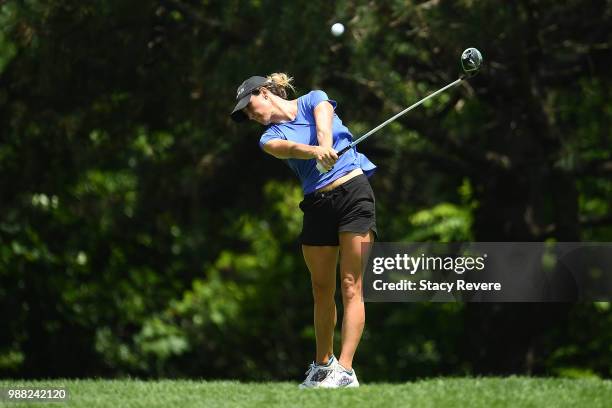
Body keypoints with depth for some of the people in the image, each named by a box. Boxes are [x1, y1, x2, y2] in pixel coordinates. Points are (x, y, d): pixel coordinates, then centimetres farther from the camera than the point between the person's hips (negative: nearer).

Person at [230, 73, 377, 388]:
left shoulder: (314, 100, 7)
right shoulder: (270, 138, 9)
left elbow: (323, 124, -16)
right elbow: (290, 147, -14)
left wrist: (325, 145, -40)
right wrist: (315, 152, -37)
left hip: (353, 191, -4)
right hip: (317, 205, 4)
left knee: (350, 285, -10)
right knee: (322, 289, 7)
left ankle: (345, 371, -17)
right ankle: (323, 365, 24)